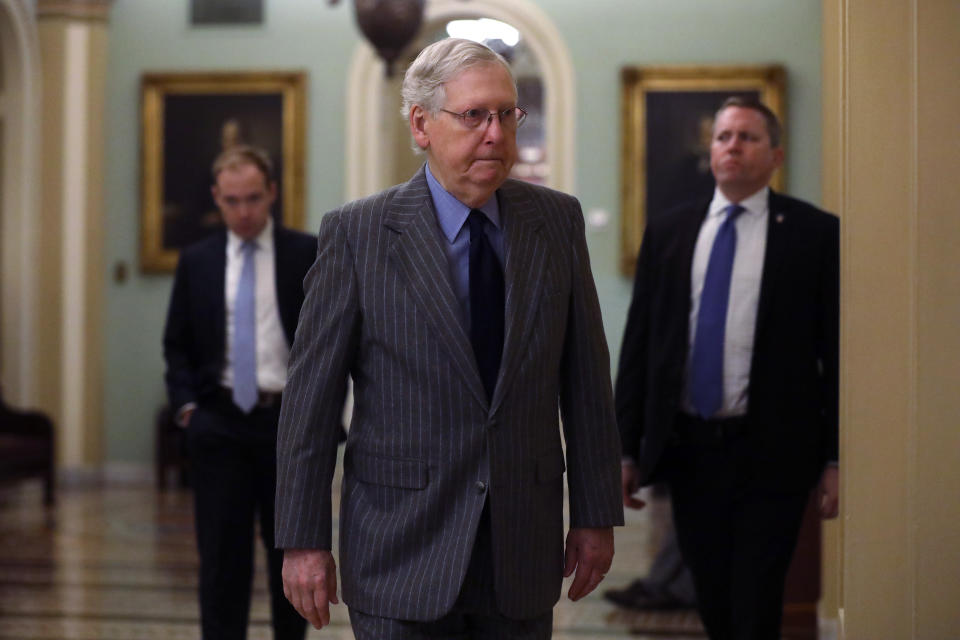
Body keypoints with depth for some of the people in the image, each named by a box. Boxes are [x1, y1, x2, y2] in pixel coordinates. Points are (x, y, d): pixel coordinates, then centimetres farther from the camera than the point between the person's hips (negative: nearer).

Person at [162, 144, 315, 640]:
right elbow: (177, 343, 12)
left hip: (289, 418, -1)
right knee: (221, 553, -2)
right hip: (219, 420, 1)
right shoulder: (196, 261, 7)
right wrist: (185, 403, -2)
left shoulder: (308, 255, 1)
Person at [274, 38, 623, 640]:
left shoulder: (558, 220, 3)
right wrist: (303, 541, -6)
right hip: (402, 551, -3)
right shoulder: (357, 233, -6)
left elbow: (586, 377, 6)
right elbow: (312, 394, -5)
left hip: (525, 552, 3)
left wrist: (597, 513, 6)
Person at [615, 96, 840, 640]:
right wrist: (627, 450, 5)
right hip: (688, 448, 4)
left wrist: (835, 458, -6)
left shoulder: (816, 233, -1)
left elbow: (837, 350, -2)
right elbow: (638, 344, 9)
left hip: (769, 453, -3)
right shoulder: (667, 233, 9)